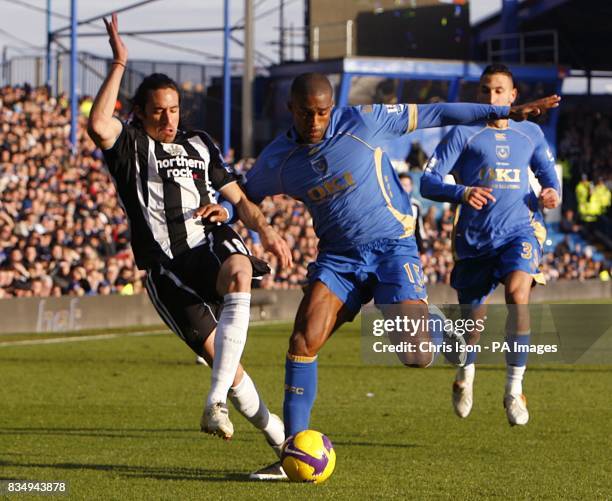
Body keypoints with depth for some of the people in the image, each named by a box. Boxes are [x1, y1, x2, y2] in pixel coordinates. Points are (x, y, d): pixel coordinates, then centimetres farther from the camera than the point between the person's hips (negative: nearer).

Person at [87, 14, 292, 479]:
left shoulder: (200, 144, 21)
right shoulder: (129, 145, 7)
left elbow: (238, 197, 26)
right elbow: (98, 125, -17)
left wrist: (265, 230, 8)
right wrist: (119, 65, -16)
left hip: (212, 245, 2)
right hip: (166, 267, -2)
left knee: (239, 271, -36)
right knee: (214, 350, -12)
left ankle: (217, 401, -38)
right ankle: (274, 431, 6)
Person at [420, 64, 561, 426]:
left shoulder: (530, 134, 9)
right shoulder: (464, 134, -1)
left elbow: (549, 174, 21)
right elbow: (428, 181, -6)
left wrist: (550, 193, -4)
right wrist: (462, 193, -26)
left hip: (519, 231, 0)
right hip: (475, 239, 0)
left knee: (518, 292, -29)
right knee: (472, 321, 7)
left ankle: (515, 390, -21)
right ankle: (465, 377, 43)